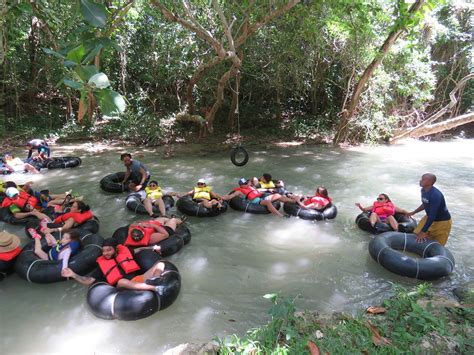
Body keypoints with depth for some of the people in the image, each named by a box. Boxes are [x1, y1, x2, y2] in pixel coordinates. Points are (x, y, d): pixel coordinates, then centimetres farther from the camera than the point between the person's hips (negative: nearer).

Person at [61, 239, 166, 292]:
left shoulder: (125, 251, 19)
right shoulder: (102, 264, 16)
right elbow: (88, 281, 11)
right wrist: (73, 275, -1)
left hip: (139, 278, 3)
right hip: (125, 285, -3)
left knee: (160, 264, -13)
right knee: (121, 281, -40)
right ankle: (155, 287, -50)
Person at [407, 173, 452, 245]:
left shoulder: (435, 195, -34)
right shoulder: (423, 190, -7)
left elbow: (432, 216, -33)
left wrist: (423, 232, -31)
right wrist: (413, 212, 17)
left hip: (442, 221, -8)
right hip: (429, 217, 8)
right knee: (417, 234, 3)